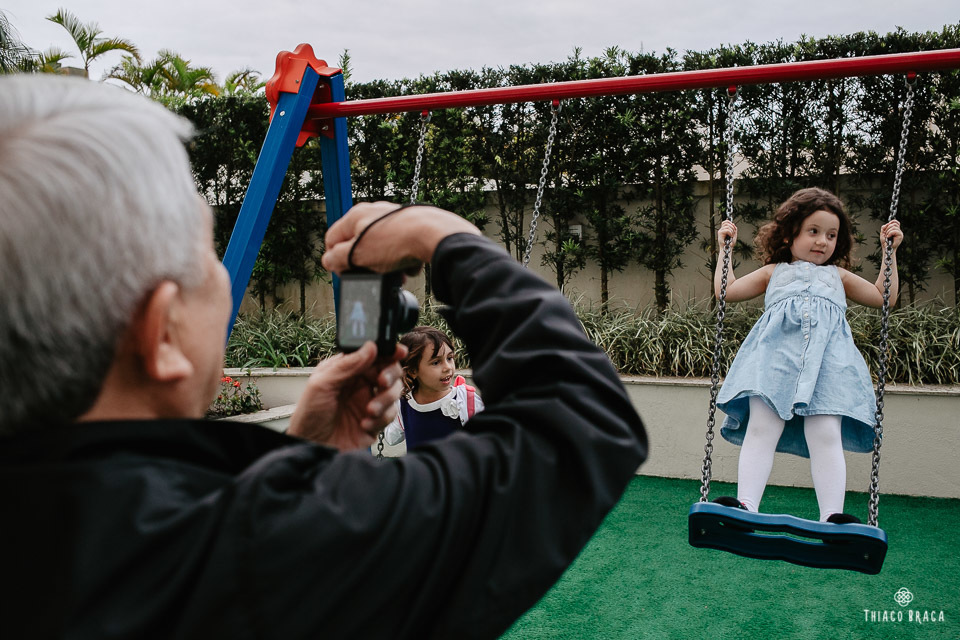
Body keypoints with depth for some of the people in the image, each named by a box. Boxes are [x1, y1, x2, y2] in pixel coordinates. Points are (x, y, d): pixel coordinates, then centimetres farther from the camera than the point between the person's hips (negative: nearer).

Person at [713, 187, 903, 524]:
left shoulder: (837, 276, 38)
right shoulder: (774, 272, 34)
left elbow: (884, 297, 39)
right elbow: (727, 290, 30)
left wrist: (889, 251, 37)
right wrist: (725, 248, 33)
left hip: (828, 356, 1)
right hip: (775, 353, -1)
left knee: (826, 434, -20)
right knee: (761, 427, -22)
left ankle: (831, 516, -29)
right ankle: (746, 507, -32)